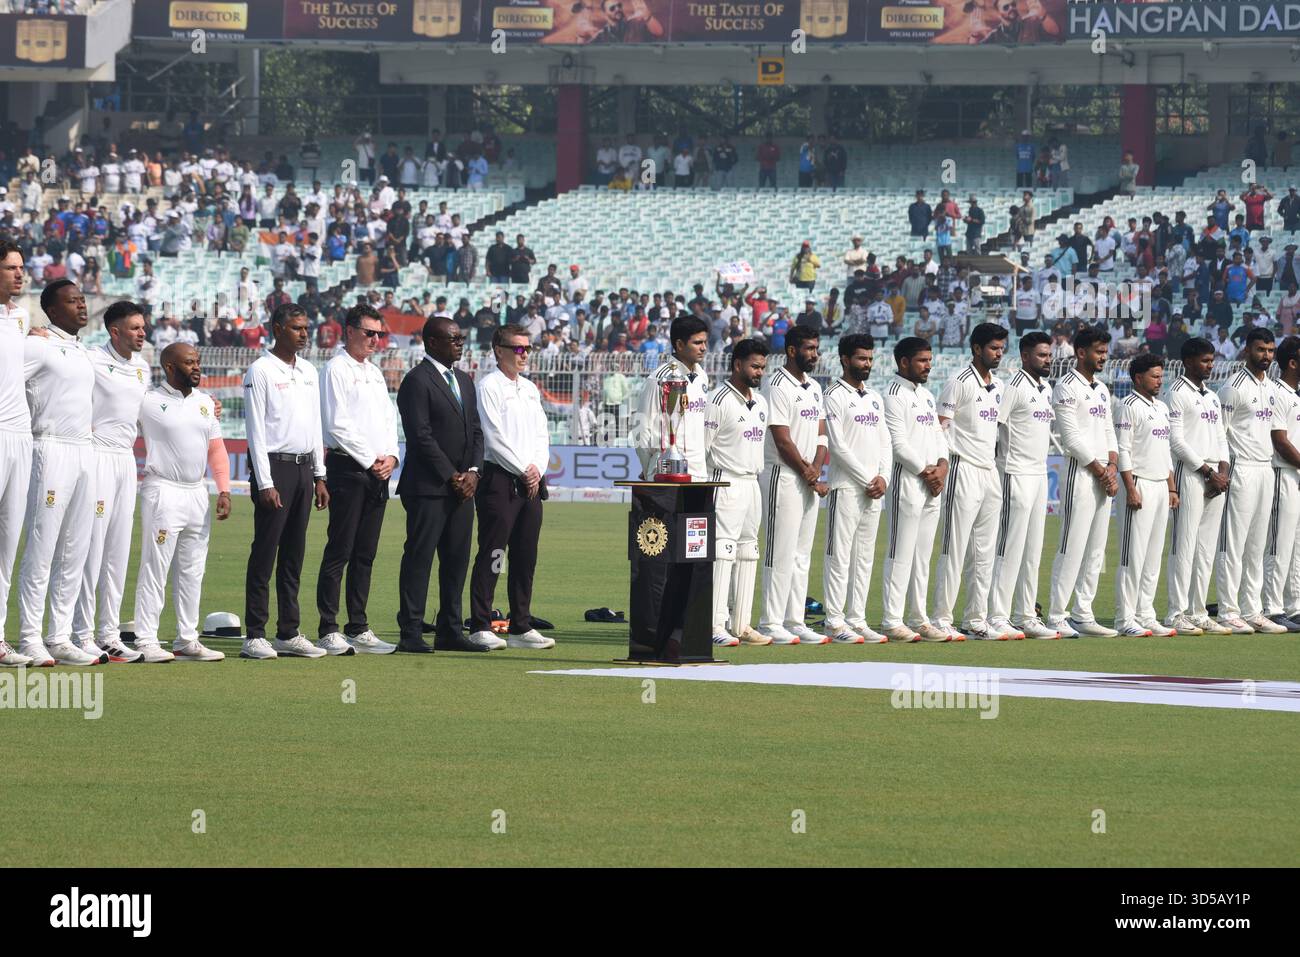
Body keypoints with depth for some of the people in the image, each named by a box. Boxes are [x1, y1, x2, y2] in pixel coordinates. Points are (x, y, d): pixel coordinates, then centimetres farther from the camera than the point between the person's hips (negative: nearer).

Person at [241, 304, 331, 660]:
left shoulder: (308, 372, 14)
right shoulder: (261, 371, -7)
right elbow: (256, 430, -11)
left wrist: (320, 477, 14)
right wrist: (265, 483, -16)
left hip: (304, 467, 7)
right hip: (274, 467, -7)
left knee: (294, 554, 9)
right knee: (265, 553, -7)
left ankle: (289, 633, 12)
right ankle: (255, 636, -6)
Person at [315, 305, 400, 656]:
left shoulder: (374, 373, 19)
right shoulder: (336, 369, -6)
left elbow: (389, 418, 19)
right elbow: (338, 424, -13)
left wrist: (390, 457, 2)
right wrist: (371, 460, -12)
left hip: (378, 472, 8)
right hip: (348, 468, -8)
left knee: (365, 554, 9)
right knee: (339, 552, -8)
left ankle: (358, 629, 13)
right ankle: (329, 631, -7)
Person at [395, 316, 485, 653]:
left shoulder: (464, 382, 18)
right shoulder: (417, 381, -9)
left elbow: (476, 431, 17)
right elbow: (422, 436, -14)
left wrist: (473, 471, 0)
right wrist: (451, 476, -13)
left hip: (461, 487, 8)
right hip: (428, 487, -8)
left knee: (457, 560, 8)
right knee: (419, 559, -6)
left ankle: (449, 631, 13)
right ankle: (410, 634, -6)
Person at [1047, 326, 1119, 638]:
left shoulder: (1102, 390, 19)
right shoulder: (1067, 387, -8)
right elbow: (1072, 437, -14)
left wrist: (1112, 466, 1)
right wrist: (1100, 471, -12)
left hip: (1104, 476, 9)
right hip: (1080, 473, -9)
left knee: (1096, 550, 8)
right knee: (1072, 547, -11)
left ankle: (1083, 614, 13)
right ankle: (1057, 616, -9)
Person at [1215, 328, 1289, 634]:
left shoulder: (1271, 389, 16)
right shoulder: (1234, 387, -9)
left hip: (1265, 469, 8)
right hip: (1241, 470, -8)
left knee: (1257, 546, 10)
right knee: (1233, 544, -7)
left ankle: (1252, 611, 13)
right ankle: (1228, 612, -6)